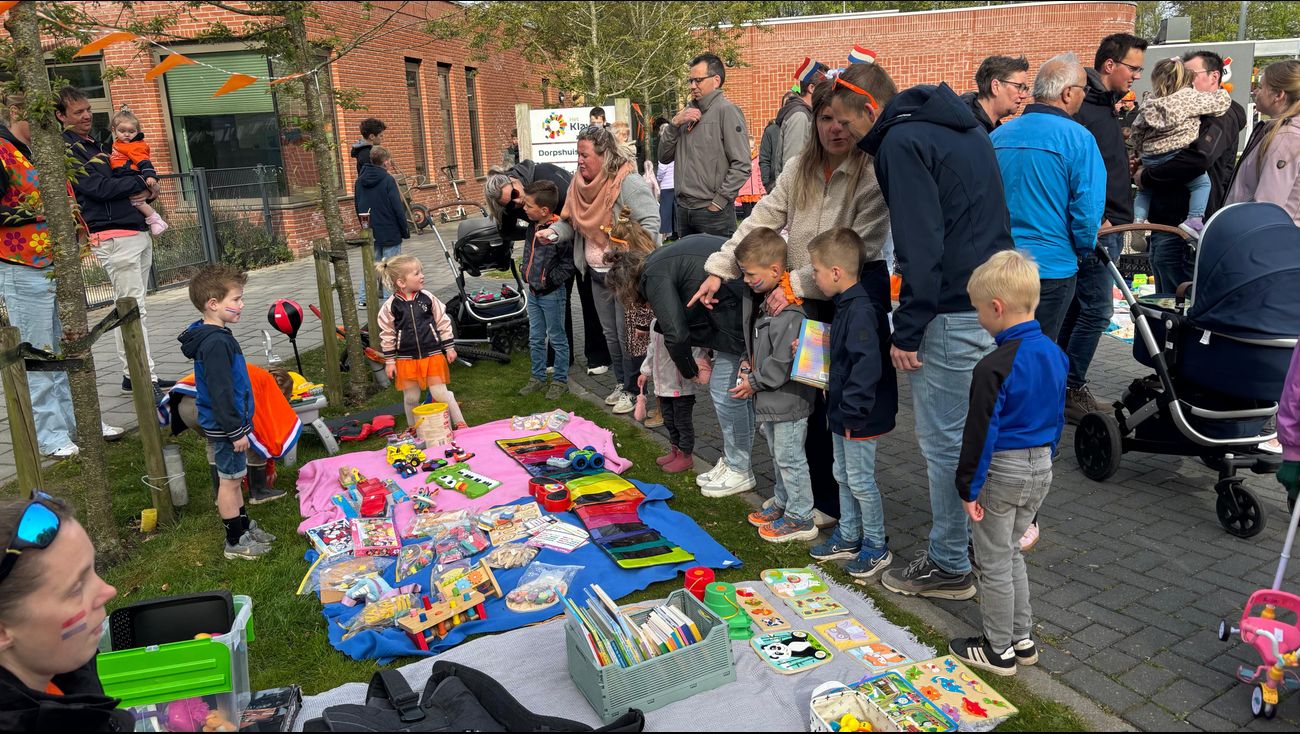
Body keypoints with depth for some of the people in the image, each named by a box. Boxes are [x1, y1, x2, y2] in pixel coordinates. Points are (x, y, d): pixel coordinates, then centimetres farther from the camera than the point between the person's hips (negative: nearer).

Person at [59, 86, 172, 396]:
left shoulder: (97, 146, 23)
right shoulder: (66, 149, -4)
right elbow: (99, 188, -14)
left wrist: (148, 190, 4)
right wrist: (141, 183, -4)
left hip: (138, 231, 9)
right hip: (113, 236, -9)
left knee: (135, 308, 9)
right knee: (133, 308, -12)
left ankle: (135, 375, 13)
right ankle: (145, 379, -13)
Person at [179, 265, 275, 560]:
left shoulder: (216, 336, 9)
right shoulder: (216, 343, -24)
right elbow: (220, 392, -25)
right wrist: (236, 431, -21)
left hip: (228, 424, 10)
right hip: (225, 427, -10)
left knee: (234, 478, 20)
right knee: (230, 481, 2)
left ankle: (244, 527, 34)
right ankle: (236, 542, 15)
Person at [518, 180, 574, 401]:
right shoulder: (532, 227, 4)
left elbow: (568, 264, -17)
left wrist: (549, 282, -17)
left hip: (552, 293, -8)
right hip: (533, 291, 8)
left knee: (557, 338, 5)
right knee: (535, 338, 15)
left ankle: (561, 381, 17)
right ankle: (538, 378, 28)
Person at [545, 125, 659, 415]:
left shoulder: (628, 182, -20)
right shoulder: (580, 183, 4)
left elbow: (650, 220, -23)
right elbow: (571, 221, 11)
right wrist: (553, 231, -9)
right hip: (597, 272, 8)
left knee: (626, 333, 0)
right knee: (610, 333, 19)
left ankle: (633, 389, 16)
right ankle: (622, 383, 35)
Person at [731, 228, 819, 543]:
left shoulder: (788, 311, -27)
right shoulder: (763, 298, 4)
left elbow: (783, 362, -26)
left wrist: (755, 382, -14)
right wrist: (748, 366, 6)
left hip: (788, 400, -10)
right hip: (770, 399, 10)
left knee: (789, 458, 3)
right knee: (779, 455, 23)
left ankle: (800, 518, 17)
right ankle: (783, 504, 39)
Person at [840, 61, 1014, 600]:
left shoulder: (902, 141, -13)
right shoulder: (961, 126, 17)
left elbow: (920, 245, -19)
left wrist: (907, 330, -15)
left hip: (954, 312, -10)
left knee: (943, 439, 1)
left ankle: (949, 565, 13)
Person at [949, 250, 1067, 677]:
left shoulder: (995, 367, -24)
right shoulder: (1055, 354, 1)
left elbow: (981, 432, -21)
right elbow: (1058, 418, 11)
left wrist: (969, 487, -13)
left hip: (1001, 473, -8)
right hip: (1041, 468, 8)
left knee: (994, 563, 8)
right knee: (1010, 553, 23)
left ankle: (999, 650, 21)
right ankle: (1022, 638, 33)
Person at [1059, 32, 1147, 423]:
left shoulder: (1105, 105, 18)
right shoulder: (1083, 107, -14)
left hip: (1106, 226, 10)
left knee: (1076, 307, 13)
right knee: (1097, 310, -8)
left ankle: (1061, 385, 21)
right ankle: (1071, 390, 1)